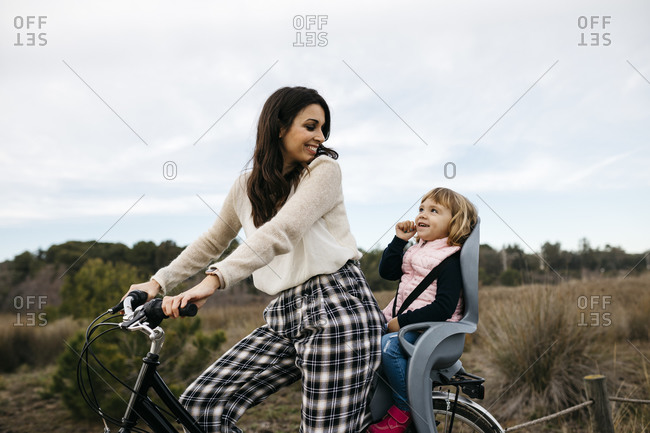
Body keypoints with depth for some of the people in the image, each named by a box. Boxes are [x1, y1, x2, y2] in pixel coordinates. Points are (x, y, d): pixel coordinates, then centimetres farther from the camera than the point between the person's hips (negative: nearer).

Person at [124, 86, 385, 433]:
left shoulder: (323, 169, -4)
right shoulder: (246, 187, 14)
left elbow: (282, 232, -20)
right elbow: (211, 242, 27)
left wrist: (215, 279, -30)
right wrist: (158, 282, 17)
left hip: (337, 312, -5)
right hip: (284, 317, 6)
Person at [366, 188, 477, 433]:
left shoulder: (450, 260, -14)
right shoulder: (418, 250, 14)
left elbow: (444, 307, -23)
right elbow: (387, 272, 14)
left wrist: (402, 321, -21)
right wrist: (399, 240, 3)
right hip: (403, 322, 9)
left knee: (389, 345, -31)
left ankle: (403, 409, -13)